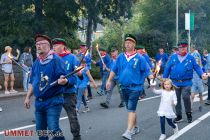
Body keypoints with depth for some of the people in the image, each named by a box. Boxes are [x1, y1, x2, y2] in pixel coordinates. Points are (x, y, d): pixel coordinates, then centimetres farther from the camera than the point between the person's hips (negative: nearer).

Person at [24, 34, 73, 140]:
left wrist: (64, 81, -41)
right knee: (40, 130, 15)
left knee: (53, 129, -14)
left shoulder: (56, 60, -12)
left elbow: (64, 79, -19)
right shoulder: (36, 63, 9)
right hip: (39, 102, 7)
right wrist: (28, 97, 15)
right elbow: (32, 82, 18)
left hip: (53, 101, -7)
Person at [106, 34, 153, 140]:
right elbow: (114, 70, 13)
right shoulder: (120, 57, 6)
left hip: (135, 87, -5)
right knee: (130, 108, 16)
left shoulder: (139, 58, -6)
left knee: (131, 109, -12)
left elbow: (147, 71, -5)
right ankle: (135, 127, 32)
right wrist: (109, 81, 11)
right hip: (124, 87, 5)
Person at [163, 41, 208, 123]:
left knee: (186, 97, -15)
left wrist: (202, 74, -17)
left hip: (186, 83, -2)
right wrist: (164, 79, 3)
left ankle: (189, 114, 7)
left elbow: (197, 67, 1)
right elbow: (167, 68, 4)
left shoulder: (190, 58, 2)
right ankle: (178, 116, 24)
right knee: (176, 99, 10)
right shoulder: (173, 57, 4)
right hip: (175, 82, 2)